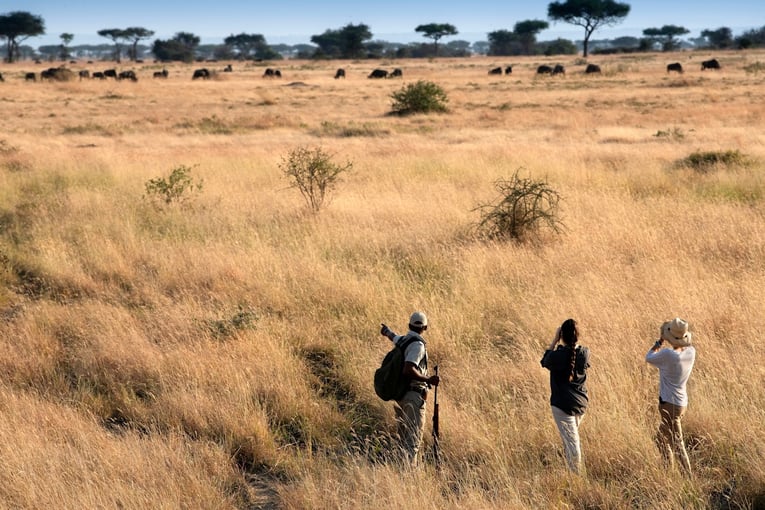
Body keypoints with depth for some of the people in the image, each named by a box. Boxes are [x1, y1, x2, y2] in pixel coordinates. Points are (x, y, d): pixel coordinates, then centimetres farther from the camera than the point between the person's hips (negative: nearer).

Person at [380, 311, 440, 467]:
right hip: (414, 397, -9)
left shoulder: (402, 340, 11)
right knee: (413, 440, -11)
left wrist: (386, 331, 59)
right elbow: (408, 370, -28)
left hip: (400, 395, 9)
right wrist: (428, 380, -25)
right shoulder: (417, 345, -15)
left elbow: (392, 336, 37)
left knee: (404, 438, 15)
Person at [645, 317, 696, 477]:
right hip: (682, 403, 8)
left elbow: (648, 357, -5)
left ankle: (689, 476, -3)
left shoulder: (668, 354, -24)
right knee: (662, 438, 23)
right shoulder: (690, 352, -4)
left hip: (670, 404, -8)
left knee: (677, 443, -3)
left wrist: (661, 340, 1)